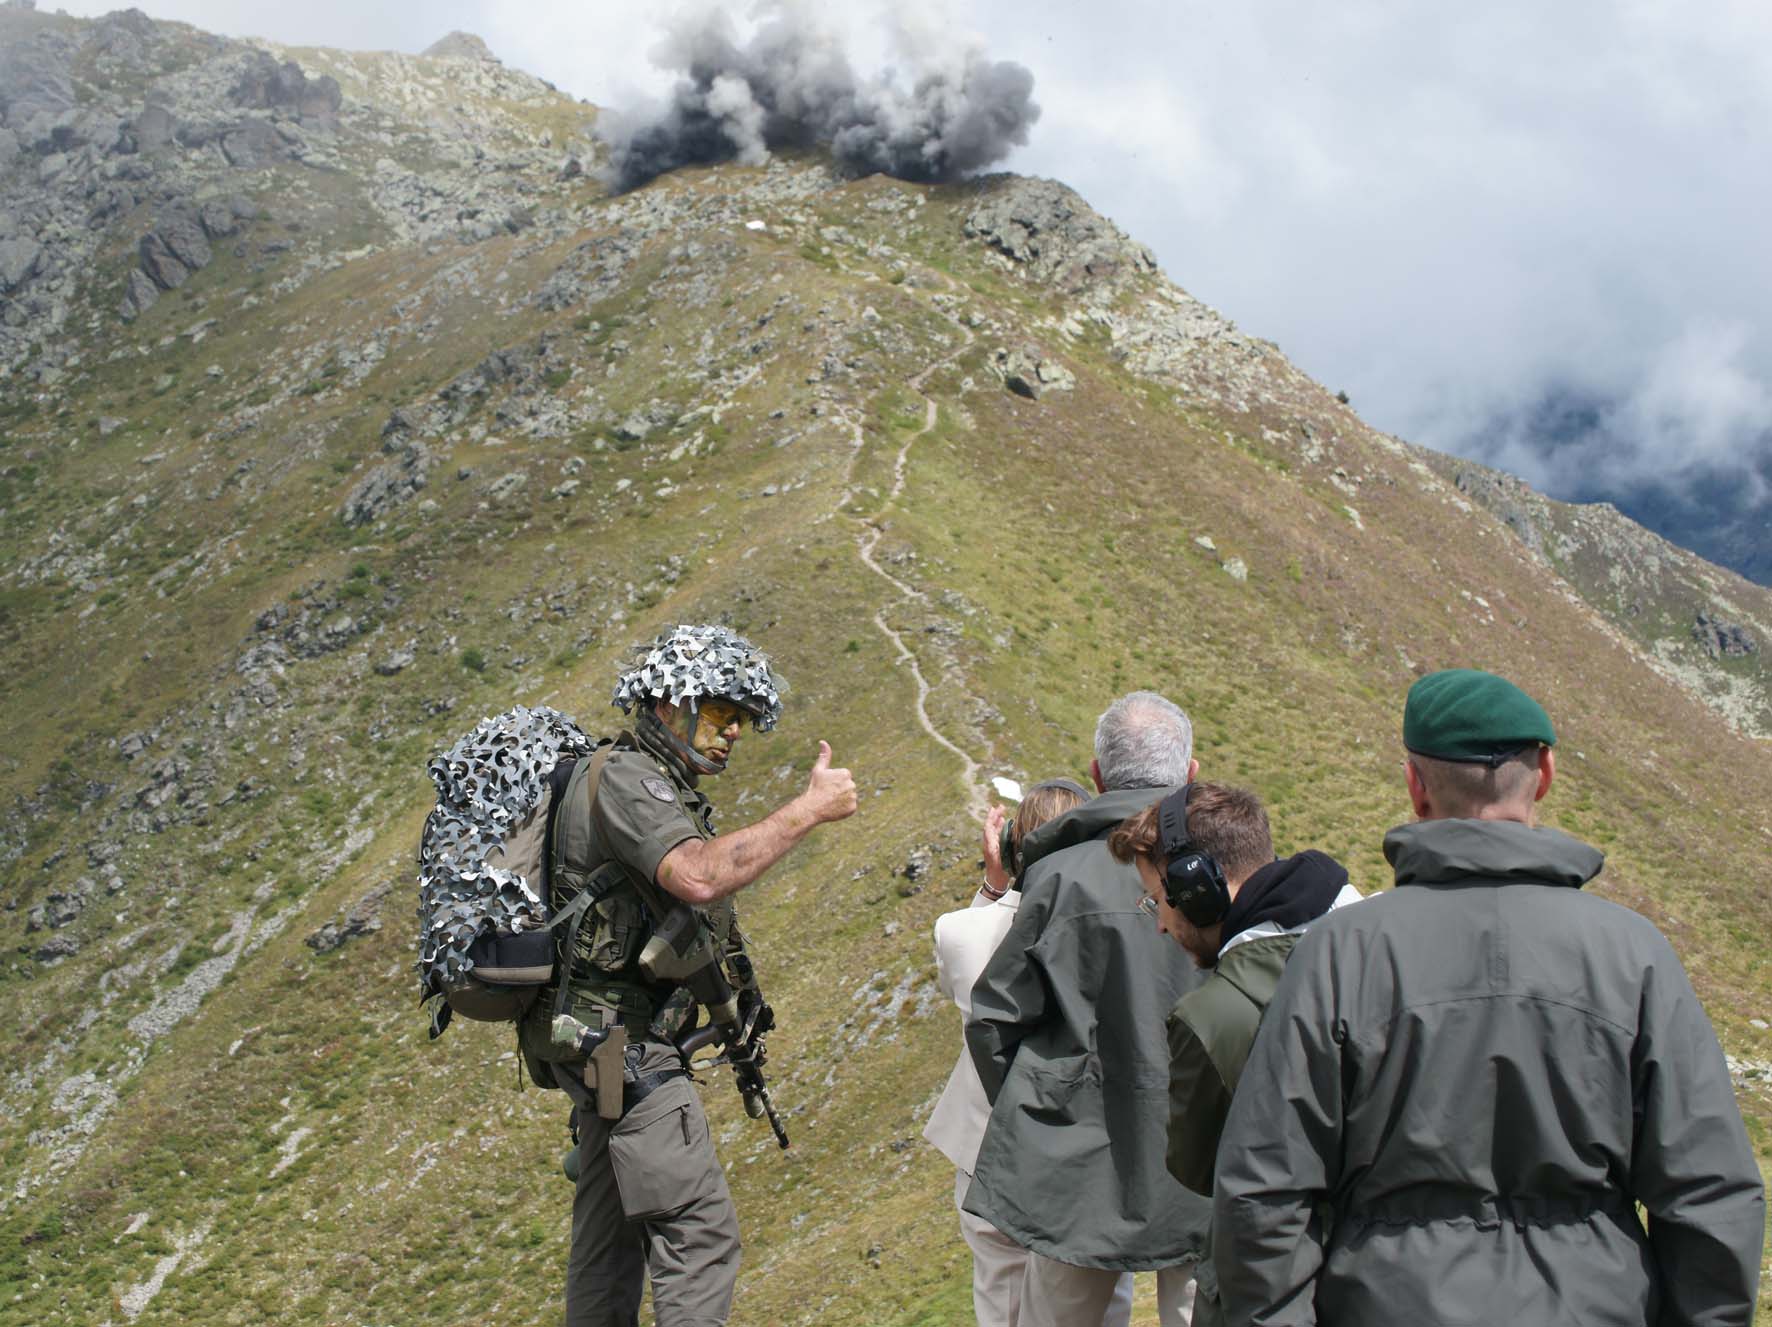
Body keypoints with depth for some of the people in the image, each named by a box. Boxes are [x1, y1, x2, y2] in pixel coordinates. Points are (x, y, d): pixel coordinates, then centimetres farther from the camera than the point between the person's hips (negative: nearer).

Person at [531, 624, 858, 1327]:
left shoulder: (655, 785, 16)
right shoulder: (624, 777, -16)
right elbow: (698, 876, -33)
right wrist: (809, 808, -28)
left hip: (610, 1039, 11)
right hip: (620, 1039, -11)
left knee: (612, 1227, 17)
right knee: (700, 1230, -11)